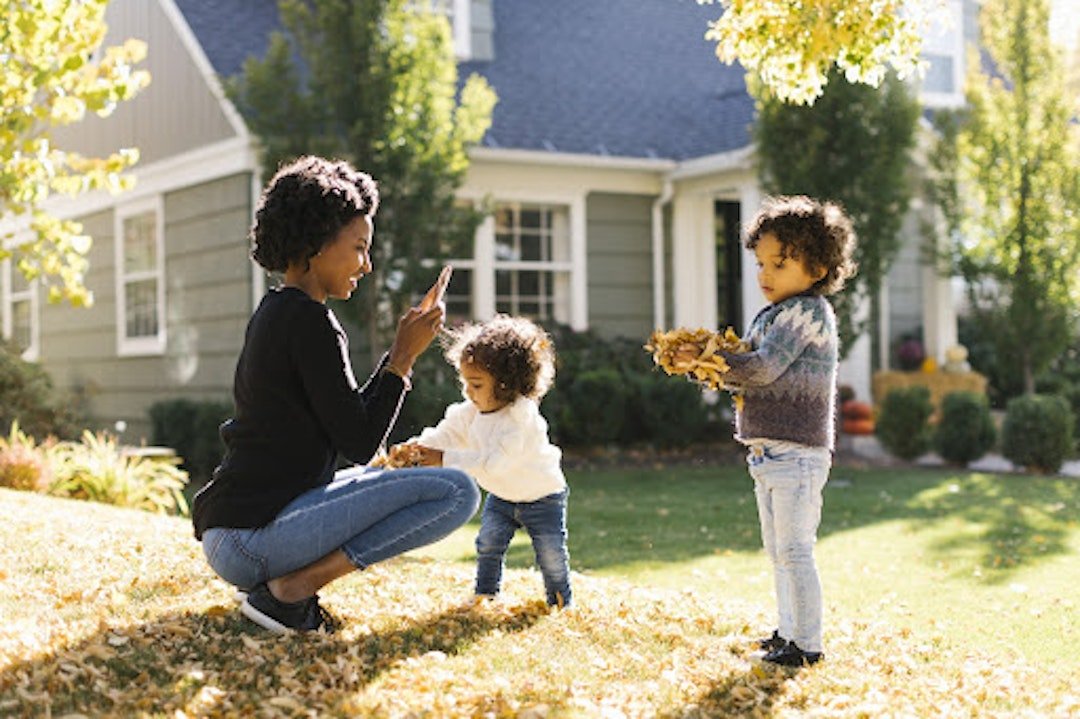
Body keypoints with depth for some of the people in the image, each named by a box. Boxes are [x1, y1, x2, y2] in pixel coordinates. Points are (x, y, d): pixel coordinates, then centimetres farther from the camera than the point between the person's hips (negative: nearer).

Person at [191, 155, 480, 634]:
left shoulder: (271, 314, 18)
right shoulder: (310, 322, -11)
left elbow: (342, 420, 21)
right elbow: (358, 443, -12)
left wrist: (398, 356, 15)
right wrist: (402, 358, -2)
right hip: (255, 536, -10)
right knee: (456, 492, -13)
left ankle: (291, 582, 9)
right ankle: (291, 588, -12)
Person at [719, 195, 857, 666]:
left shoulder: (807, 311, -13)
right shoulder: (774, 314, 16)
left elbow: (764, 367, -22)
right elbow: (748, 376, 13)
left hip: (796, 454, -10)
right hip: (768, 453, 10)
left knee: (794, 551, -6)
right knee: (778, 551, 16)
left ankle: (807, 643, 1)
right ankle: (789, 630, 26)